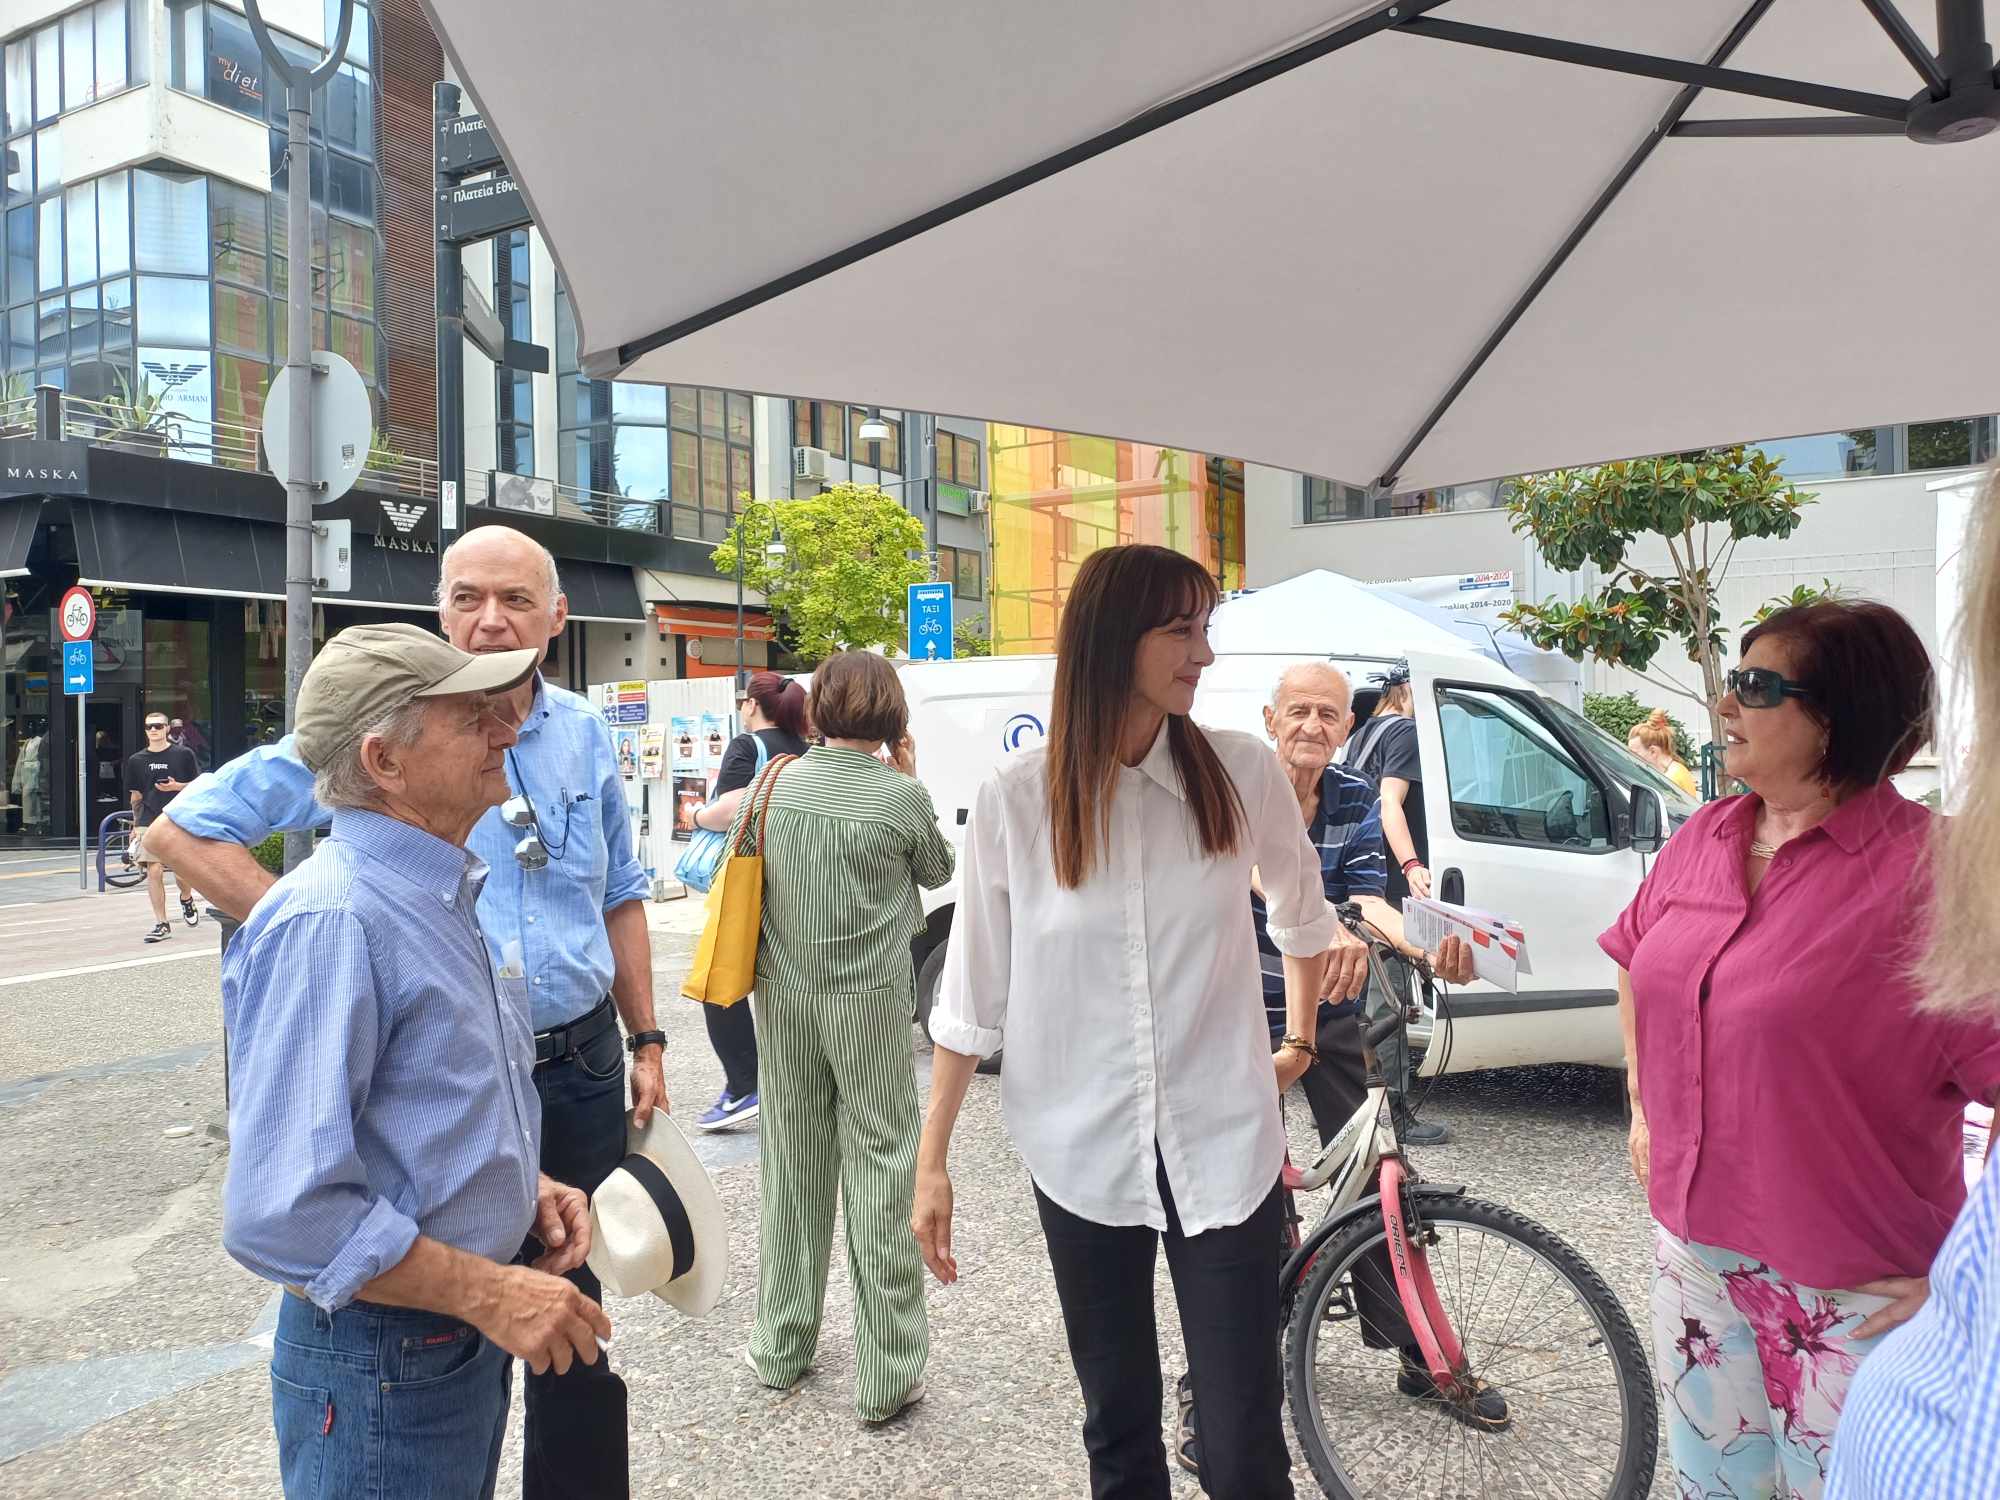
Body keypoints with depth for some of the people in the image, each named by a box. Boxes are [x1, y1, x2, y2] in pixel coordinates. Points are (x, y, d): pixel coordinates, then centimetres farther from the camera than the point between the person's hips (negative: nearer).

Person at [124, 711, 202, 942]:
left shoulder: (183, 754, 2)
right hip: (150, 823, 1)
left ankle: (186, 899, 37)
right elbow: (135, 796, 15)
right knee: (154, 872, -9)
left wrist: (176, 786, -12)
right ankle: (161, 925, -2)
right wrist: (136, 825, 14)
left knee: (182, 874, 1)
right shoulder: (136, 760, 9)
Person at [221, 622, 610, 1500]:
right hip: (379, 1370, -8)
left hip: (467, 1339, 9)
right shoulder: (331, 922, -25)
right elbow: (282, 1213, -29)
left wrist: (523, 1186, 2)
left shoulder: (440, 895, 6)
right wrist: (489, 1291, -22)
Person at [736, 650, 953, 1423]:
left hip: (784, 996, 4)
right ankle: (887, 1374, 11)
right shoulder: (904, 797, -12)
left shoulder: (774, 783, -3)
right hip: (870, 1000, -3)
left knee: (790, 1164, 15)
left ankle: (782, 1347, 30)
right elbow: (938, 872, 7)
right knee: (880, 1169, 4)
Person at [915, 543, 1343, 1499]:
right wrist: (931, 1160, 0)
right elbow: (974, 994, -2)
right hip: (1081, 1155, 0)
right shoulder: (1016, 796, -9)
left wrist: (1300, 1041, 21)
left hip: (1224, 1149, 0)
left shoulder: (1242, 774, -7)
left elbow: (1302, 914, 13)